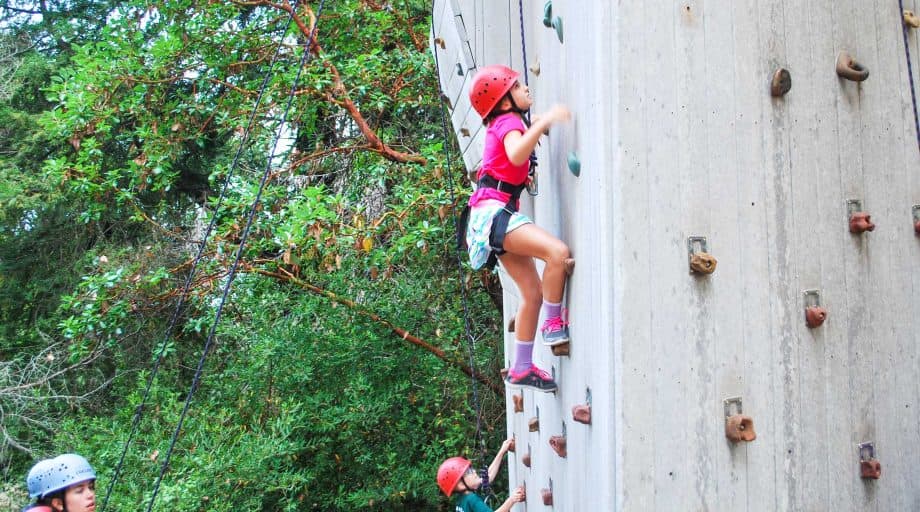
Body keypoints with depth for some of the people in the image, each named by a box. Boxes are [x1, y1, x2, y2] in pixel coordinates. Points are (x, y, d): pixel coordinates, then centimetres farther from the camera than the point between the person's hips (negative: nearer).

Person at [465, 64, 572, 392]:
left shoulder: (507, 123, 22)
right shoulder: (509, 122, -7)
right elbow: (516, 155, -30)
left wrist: (537, 126, 35)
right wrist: (544, 123, -34)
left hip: (498, 214, 10)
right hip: (492, 209, -10)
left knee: (533, 293, 8)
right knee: (558, 251, -29)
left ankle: (521, 369, 15)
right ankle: (553, 324, -15)